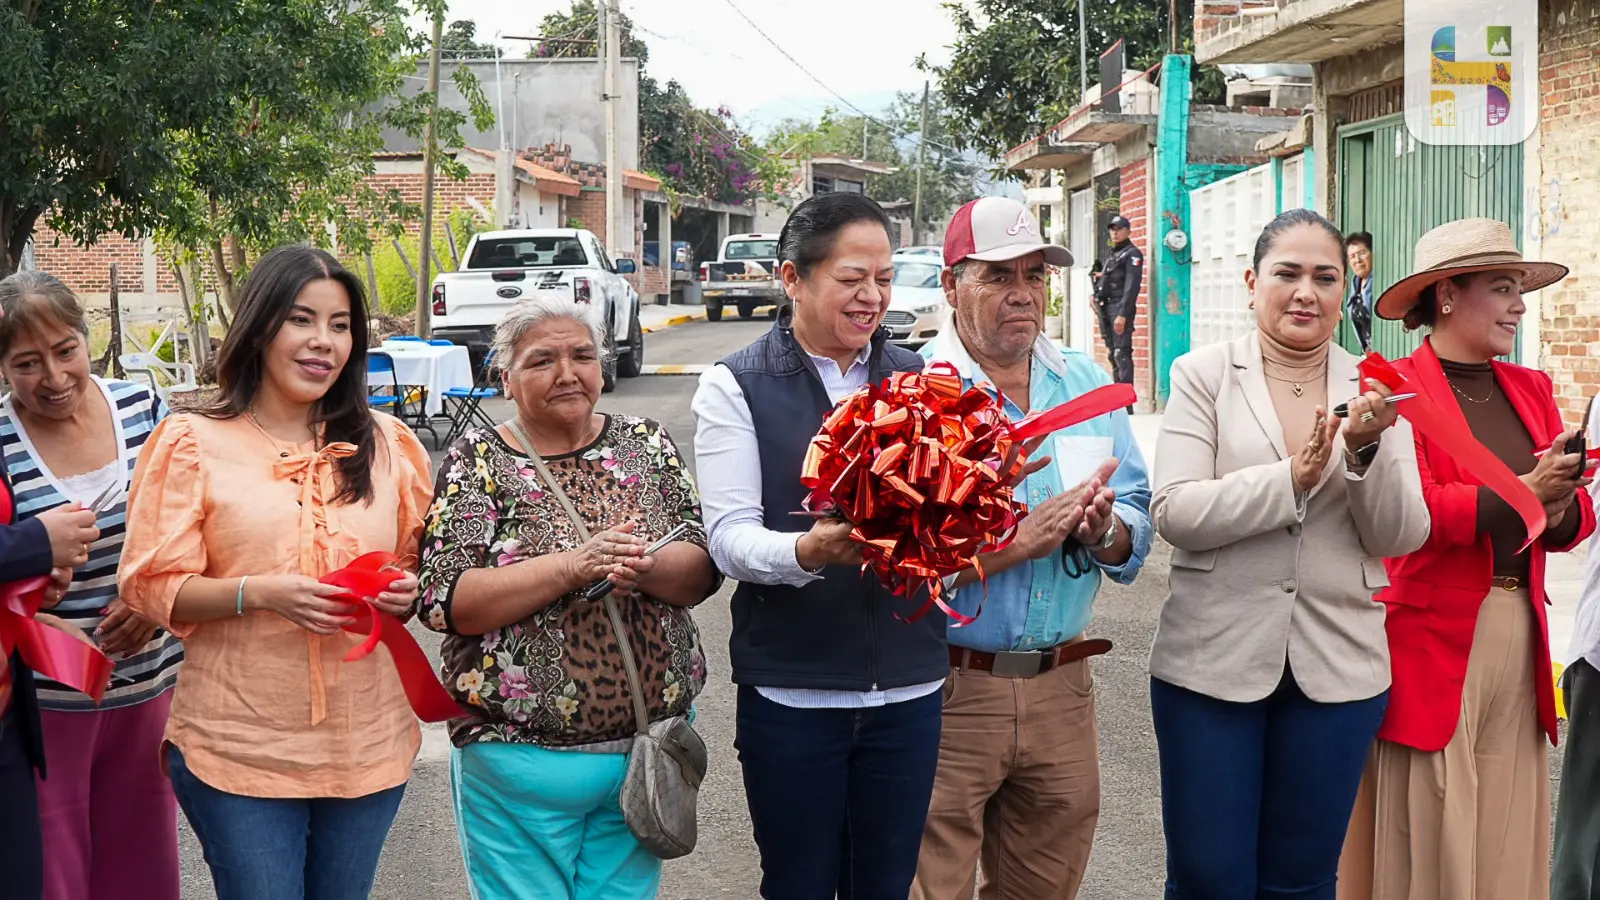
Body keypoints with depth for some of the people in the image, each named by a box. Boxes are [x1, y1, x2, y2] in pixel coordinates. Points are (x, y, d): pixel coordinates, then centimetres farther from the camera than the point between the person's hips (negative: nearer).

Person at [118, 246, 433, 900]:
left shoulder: (388, 443, 7)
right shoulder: (193, 443, -3)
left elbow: (424, 563, 16)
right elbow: (152, 587, -5)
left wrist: (408, 594, -7)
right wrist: (259, 593, -20)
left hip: (369, 743, 3)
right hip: (238, 748, -3)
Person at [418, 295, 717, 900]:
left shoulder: (647, 443, 6)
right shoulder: (478, 460, -4)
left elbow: (703, 570, 1)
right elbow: (447, 600, -13)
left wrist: (647, 569, -20)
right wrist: (573, 566, -22)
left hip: (647, 746, 3)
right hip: (521, 756, -3)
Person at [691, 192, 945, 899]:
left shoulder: (917, 378, 9)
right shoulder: (736, 386, -3)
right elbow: (729, 537, -10)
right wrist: (805, 552, -30)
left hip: (908, 688, 3)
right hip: (790, 693, -3)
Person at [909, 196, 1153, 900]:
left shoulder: (1086, 384, 9)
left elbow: (1136, 528, 7)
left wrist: (1101, 533, -15)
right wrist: (1024, 538, -23)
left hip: (1062, 686, 5)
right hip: (945, 690, -5)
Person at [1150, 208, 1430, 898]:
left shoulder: (1372, 392, 6)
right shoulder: (1204, 374, -1)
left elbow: (1401, 538, -1)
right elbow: (1175, 512, -11)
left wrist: (1367, 450, -18)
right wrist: (1294, 477, -20)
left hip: (1338, 665, 2)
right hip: (1213, 660, -2)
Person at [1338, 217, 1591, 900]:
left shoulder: (1532, 390, 14)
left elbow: (1572, 516, 11)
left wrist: (1563, 513, -11)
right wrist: (1522, 493, -23)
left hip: (1519, 635, 6)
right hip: (1431, 637, -6)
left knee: (1508, 837, 9)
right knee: (1426, 843, 0)